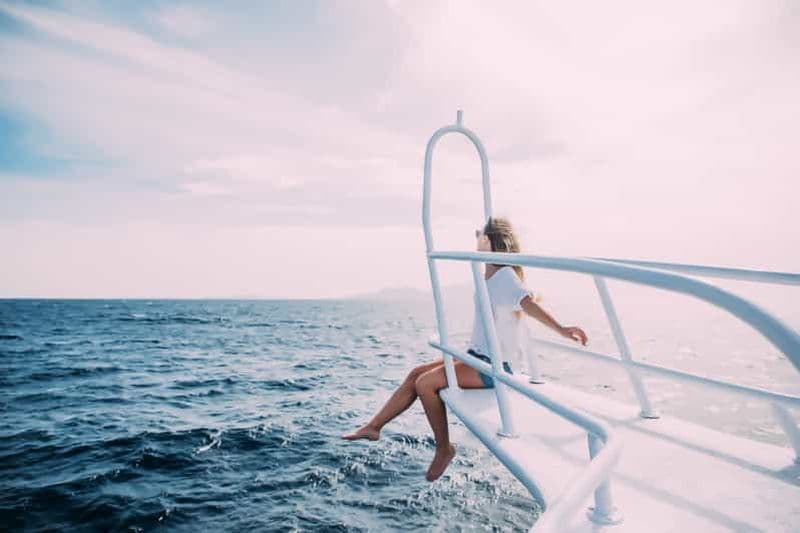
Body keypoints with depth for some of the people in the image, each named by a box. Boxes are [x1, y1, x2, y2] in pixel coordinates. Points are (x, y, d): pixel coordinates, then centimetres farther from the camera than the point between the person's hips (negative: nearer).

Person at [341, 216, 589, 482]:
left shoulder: (505, 276, -18)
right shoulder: (489, 275, 9)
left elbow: (528, 303, -32)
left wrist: (561, 329, -45)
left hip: (494, 366, -9)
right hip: (477, 355, 9)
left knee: (425, 383, -18)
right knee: (416, 373, 4)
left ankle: (444, 449, 1)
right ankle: (373, 427, 14)